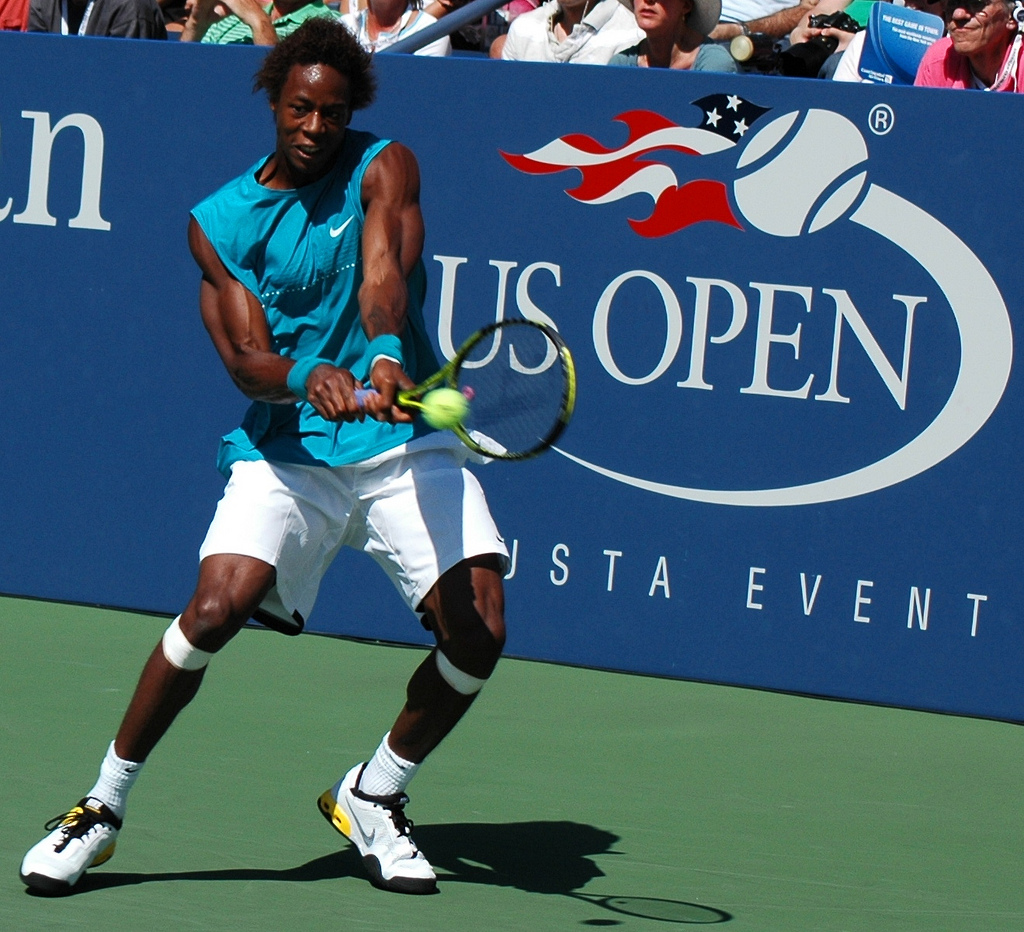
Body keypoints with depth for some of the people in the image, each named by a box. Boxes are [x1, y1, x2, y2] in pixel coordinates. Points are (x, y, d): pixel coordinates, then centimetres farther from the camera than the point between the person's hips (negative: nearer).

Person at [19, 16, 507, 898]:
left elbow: (383, 273, -22)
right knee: (217, 605, -22)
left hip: (406, 441, 0)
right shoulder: (219, 222, 2)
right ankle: (104, 807, -4)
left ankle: (372, 797, 13)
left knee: (478, 631, -14)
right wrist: (308, 378, -30)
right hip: (284, 448, 0)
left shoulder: (383, 170, -2)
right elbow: (246, 358, -7)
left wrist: (384, 356, -43)